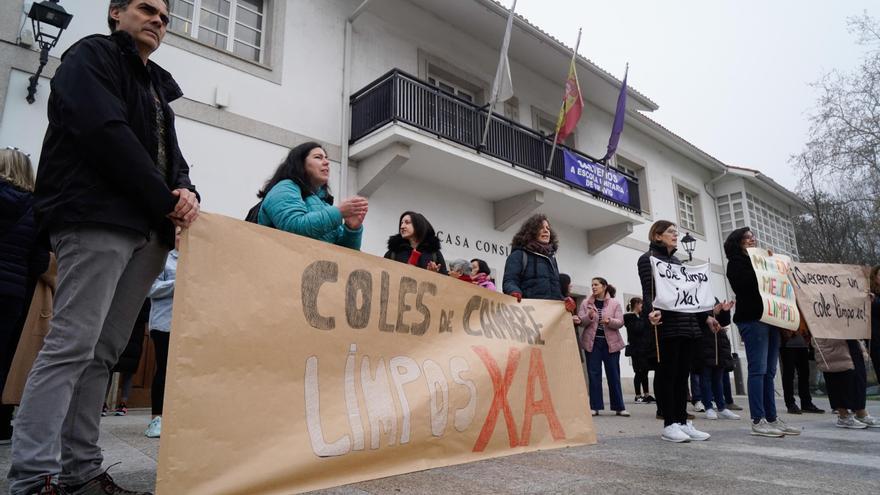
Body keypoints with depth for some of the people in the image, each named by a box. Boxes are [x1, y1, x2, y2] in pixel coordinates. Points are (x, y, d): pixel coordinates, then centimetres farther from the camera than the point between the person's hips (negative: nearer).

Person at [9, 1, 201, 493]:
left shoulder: (157, 88, 29)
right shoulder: (92, 56, 7)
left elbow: (172, 156, 20)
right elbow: (105, 132, -10)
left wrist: (186, 192, -4)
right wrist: (166, 200, -10)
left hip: (148, 230, 7)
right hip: (98, 219, -7)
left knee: (104, 352, 4)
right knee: (72, 346, -12)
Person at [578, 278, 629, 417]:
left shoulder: (615, 303, 3)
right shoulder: (586, 303, 5)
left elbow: (620, 322, -4)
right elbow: (580, 321, -1)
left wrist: (610, 321, -23)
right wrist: (589, 316, -21)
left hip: (611, 343, 0)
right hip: (592, 342, 1)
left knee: (613, 374, 4)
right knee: (594, 374, 1)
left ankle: (619, 407, 12)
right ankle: (595, 407, 6)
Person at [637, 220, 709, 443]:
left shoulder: (677, 261, 24)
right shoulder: (648, 258, 0)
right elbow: (648, 291, -12)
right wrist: (651, 312, -30)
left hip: (687, 324, 8)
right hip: (666, 325, -8)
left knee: (682, 374, 8)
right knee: (667, 373, -5)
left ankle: (682, 422, 13)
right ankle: (669, 424, 0)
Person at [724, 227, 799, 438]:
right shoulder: (737, 263, 2)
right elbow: (746, 284, -15)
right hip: (752, 318, -7)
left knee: (769, 371, 7)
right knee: (758, 369, -10)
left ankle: (771, 418, 11)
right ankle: (758, 421, -8)